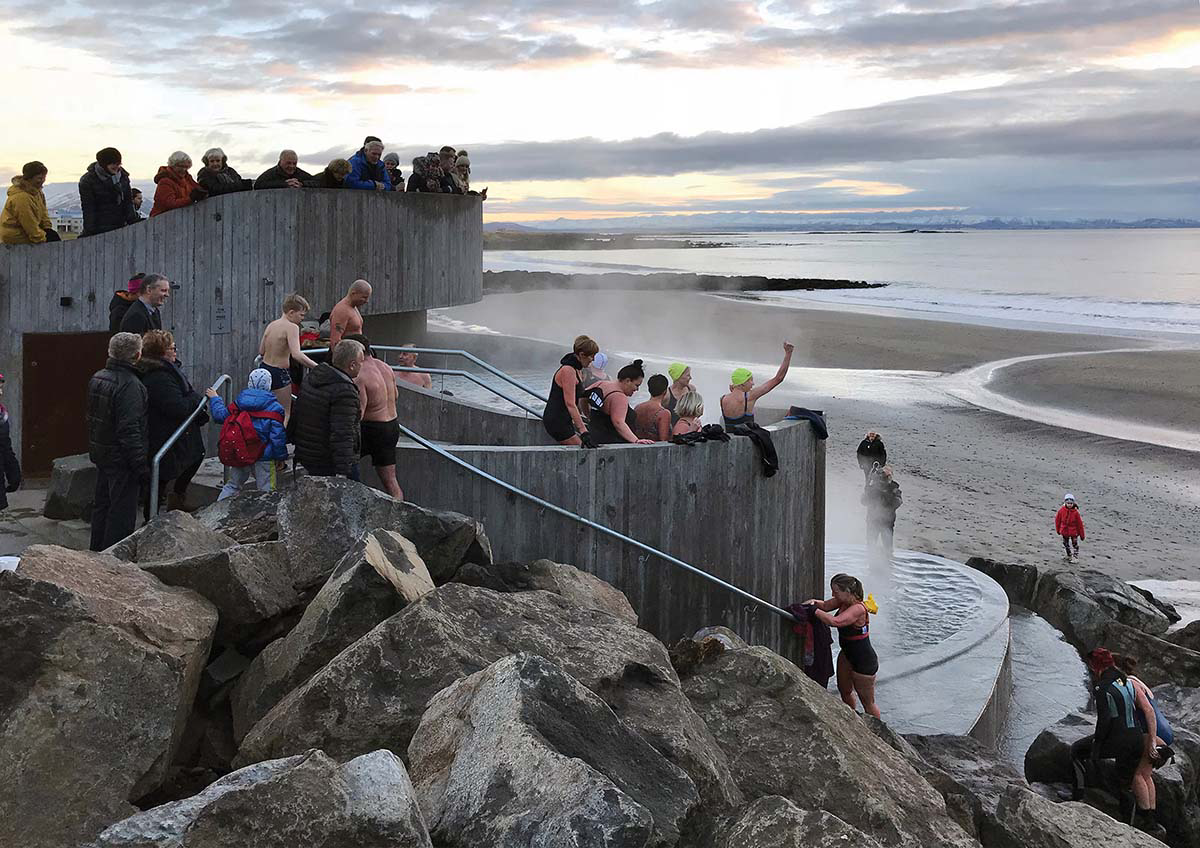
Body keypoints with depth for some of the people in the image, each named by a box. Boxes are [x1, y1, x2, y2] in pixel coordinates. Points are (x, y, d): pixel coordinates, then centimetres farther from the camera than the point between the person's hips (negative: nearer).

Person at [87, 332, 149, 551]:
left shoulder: (97, 378, 7)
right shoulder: (129, 385, -22)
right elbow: (130, 429, -25)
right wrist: (141, 465, -21)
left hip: (100, 454, 9)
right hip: (121, 459, -9)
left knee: (101, 505, 19)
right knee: (122, 511, -2)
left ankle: (97, 551, 30)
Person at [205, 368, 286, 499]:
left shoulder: (239, 403, 0)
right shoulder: (274, 407, -11)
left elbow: (220, 416, 11)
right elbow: (277, 435, -11)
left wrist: (214, 399, 28)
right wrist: (281, 456, -1)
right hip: (263, 458, -4)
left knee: (232, 485, 20)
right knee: (266, 490, 2)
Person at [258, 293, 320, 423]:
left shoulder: (271, 325, 6)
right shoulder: (292, 327, -17)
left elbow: (261, 351, 13)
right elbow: (297, 354, -30)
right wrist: (318, 368, -30)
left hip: (265, 368, 8)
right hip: (280, 373, -8)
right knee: (285, 414, 1)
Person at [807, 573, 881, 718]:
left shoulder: (858, 609, -34)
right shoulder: (843, 601, -7)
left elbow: (834, 621, -46)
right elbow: (825, 606, 7)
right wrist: (813, 602, -15)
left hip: (864, 661, -9)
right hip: (846, 655, 9)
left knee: (867, 702, 8)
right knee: (844, 691, 27)